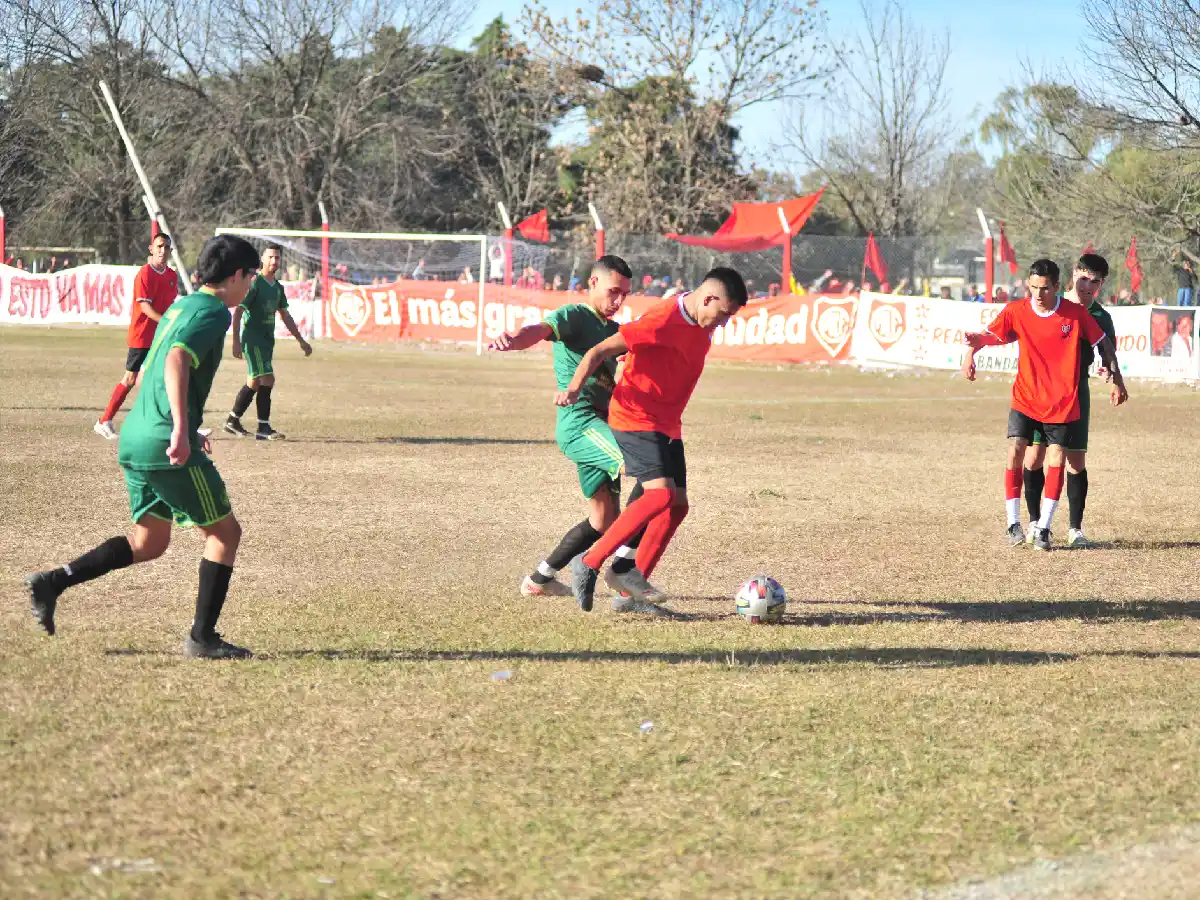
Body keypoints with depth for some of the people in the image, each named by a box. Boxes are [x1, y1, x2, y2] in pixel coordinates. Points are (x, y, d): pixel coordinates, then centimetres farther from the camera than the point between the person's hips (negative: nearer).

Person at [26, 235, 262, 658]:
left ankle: (51, 583, 7)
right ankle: (202, 637, 3)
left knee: (148, 543, 17)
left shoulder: (179, 307, 20)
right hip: (167, 445, -9)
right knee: (225, 531, 3)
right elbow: (177, 361, -26)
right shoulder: (213, 312, -9)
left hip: (135, 437, 9)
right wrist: (182, 429, -32)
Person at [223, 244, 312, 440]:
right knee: (267, 379, -15)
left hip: (267, 340, 8)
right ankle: (264, 428, -12)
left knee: (254, 383, 12)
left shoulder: (277, 287, 13)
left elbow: (285, 316, 23)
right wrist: (236, 341, -21)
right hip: (253, 339, -8)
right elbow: (238, 312, -14)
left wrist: (301, 341, 23)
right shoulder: (254, 283, -11)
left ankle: (233, 421, 23)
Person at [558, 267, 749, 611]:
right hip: (635, 419, -9)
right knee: (661, 493, -24)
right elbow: (600, 351, -20)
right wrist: (573, 388, -31)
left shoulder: (702, 325, 6)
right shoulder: (662, 321, -21)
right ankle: (589, 563, -16)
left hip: (667, 425, 9)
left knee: (678, 504, 3)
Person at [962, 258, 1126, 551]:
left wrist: (1117, 380, 7)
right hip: (1025, 398, 0)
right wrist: (971, 349, -27)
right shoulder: (1017, 311, -4)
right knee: (1015, 452, -13)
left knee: (1056, 459, -6)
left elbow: (1103, 343, 6)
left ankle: (1043, 528, 4)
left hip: (1063, 402, 0)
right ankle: (1013, 524, -2)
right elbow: (989, 335, -6)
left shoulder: (1076, 313, -5)